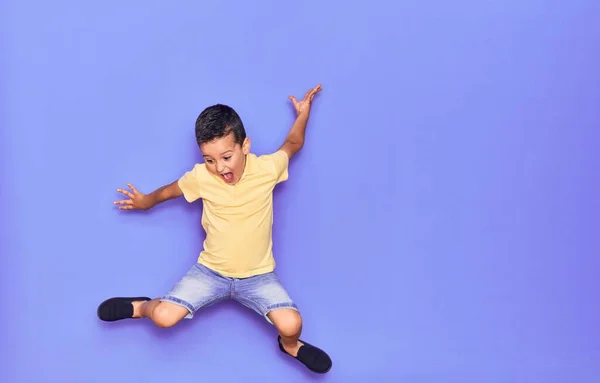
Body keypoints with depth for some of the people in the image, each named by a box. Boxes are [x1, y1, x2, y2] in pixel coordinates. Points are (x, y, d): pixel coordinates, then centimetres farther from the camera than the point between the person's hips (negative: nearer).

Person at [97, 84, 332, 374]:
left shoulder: (267, 168, -16)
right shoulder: (200, 177, -14)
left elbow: (293, 144, 8)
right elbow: (169, 190, 9)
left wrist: (303, 112, 10)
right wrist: (146, 201, 26)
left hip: (258, 275, 0)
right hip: (211, 271, 1)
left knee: (291, 324, -23)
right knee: (164, 317, -16)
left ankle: (290, 345, 16)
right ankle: (142, 307, 22)